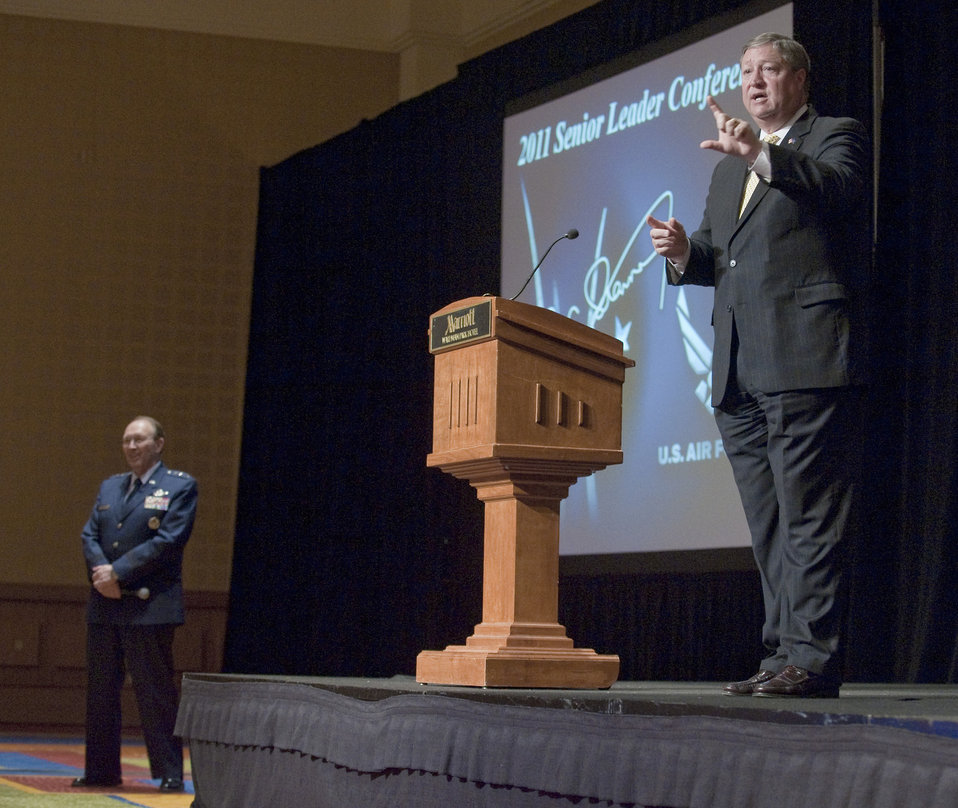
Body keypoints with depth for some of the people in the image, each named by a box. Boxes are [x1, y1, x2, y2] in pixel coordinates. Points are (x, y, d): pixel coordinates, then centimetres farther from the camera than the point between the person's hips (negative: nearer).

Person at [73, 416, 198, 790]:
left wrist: (119, 573, -15)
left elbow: (168, 541, -11)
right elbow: (90, 535, 11)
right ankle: (101, 770, 16)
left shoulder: (180, 486, -1)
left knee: (156, 691, -4)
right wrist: (101, 572, -9)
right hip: (105, 605, 6)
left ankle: (169, 773, 0)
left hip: (149, 605, -6)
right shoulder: (109, 486, 18)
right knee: (100, 690, 8)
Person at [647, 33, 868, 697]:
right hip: (740, 370, 8)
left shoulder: (835, 138, 4)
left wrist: (762, 155, -33)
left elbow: (835, 187, -19)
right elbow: (716, 257, 24)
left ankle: (813, 656, -10)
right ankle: (786, 654, 13)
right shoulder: (731, 166, 26)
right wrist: (684, 253, 2)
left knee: (810, 517, -10)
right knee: (769, 526, 9)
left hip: (805, 361, -8)